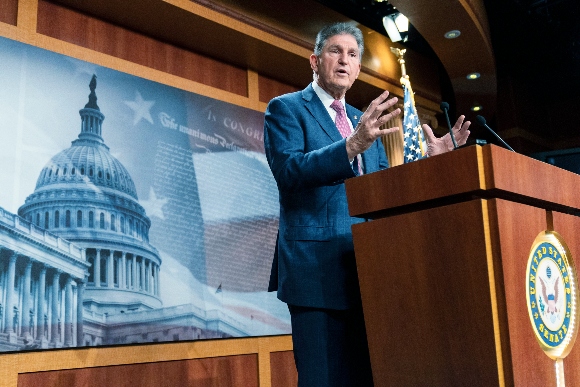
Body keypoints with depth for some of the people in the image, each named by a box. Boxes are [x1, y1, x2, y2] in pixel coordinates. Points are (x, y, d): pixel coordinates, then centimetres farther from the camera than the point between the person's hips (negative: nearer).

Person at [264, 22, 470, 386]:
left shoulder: (365, 120, 21)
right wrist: (351, 145, -27)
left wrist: (428, 158, 2)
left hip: (368, 271, 6)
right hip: (318, 269, -6)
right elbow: (288, 169, -15)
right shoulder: (286, 108, 3)